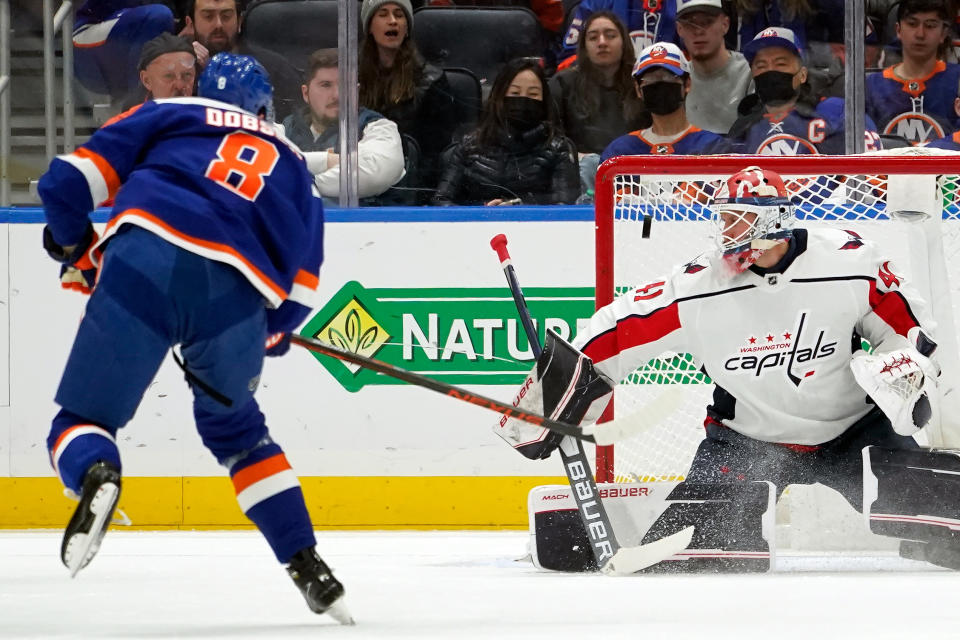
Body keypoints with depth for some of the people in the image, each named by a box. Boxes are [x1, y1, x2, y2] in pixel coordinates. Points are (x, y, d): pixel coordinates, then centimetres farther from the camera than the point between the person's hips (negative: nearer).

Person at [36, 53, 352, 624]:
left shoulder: (169, 116, 28)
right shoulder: (292, 168, 34)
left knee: (86, 418, 9)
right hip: (237, 295, 2)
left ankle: (94, 474, -28)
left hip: (144, 261, -2)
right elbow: (298, 291, 23)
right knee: (234, 425, 29)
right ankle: (307, 565, 22)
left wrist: (75, 248, 33)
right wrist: (268, 335, 38)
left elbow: (70, 181, 17)